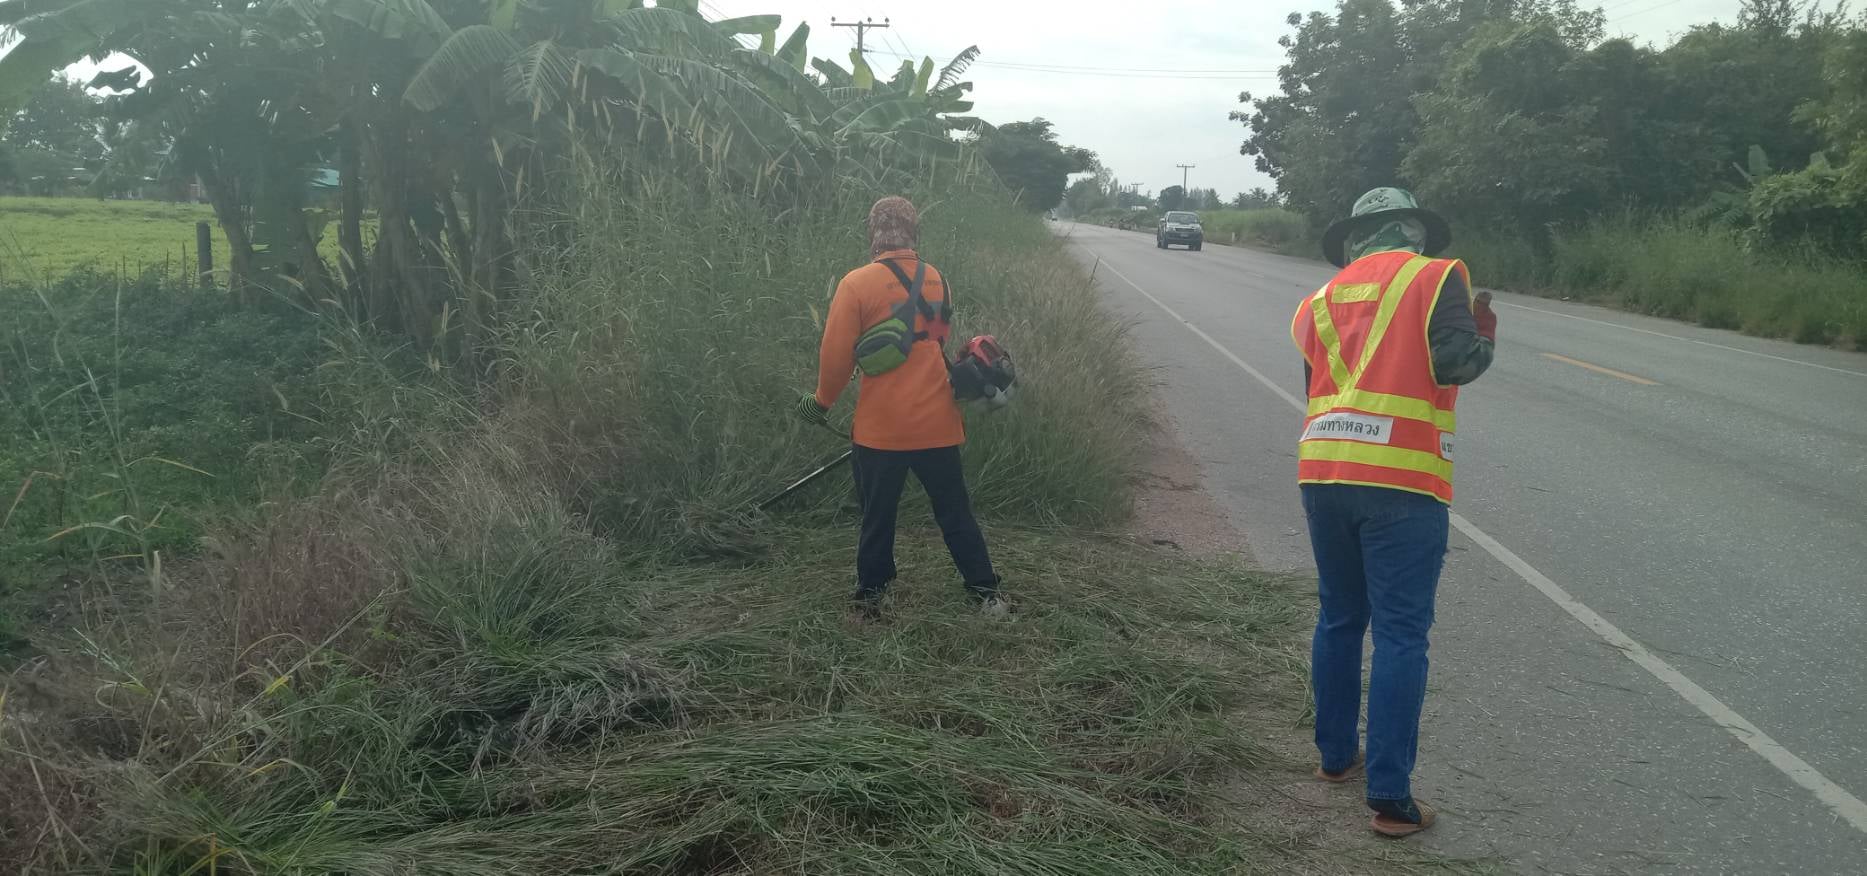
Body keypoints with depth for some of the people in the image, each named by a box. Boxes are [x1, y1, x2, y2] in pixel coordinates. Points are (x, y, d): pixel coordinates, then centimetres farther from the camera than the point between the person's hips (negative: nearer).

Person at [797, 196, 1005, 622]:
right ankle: (985, 591, 18)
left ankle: (869, 598, 21)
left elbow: (836, 355, -9)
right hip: (937, 423, 3)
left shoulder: (856, 284, -11)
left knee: (878, 516, 11)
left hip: (881, 428, -3)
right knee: (955, 513, 14)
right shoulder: (937, 281, 5)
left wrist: (822, 401, 8)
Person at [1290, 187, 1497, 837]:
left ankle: (1336, 755, 32)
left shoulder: (1322, 299, 16)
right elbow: (1452, 363, -10)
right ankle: (1390, 797, -1)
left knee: (1339, 619, 20)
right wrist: (1485, 337, 9)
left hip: (1322, 472, 5)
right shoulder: (1436, 277, 1)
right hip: (1401, 479, -5)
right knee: (1400, 635, -1)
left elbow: (1313, 382, 14)